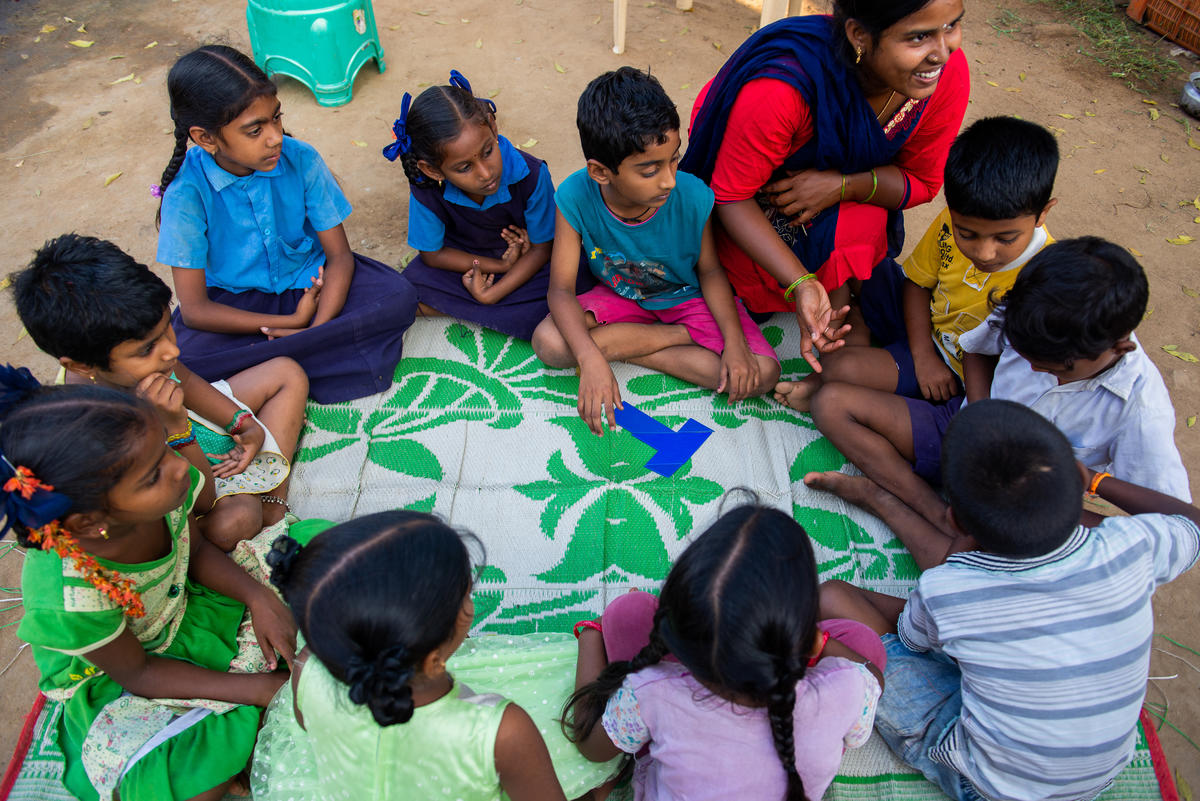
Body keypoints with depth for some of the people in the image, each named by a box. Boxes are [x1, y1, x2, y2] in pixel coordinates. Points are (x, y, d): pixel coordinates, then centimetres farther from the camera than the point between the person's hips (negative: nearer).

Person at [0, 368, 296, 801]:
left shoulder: (162, 492, -27)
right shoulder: (69, 601, -40)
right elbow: (137, 673, -22)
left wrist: (259, 596, -20)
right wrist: (258, 689, -22)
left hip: (182, 604, 6)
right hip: (108, 677, -5)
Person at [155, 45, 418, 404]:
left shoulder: (301, 159, -14)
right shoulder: (187, 192, -19)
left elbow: (339, 255, -11)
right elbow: (193, 309, -19)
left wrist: (318, 328, -28)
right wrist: (294, 322, -25)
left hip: (311, 281, 3)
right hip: (237, 302, -2)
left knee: (399, 297, -24)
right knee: (182, 357, -32)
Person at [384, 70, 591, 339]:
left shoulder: (530, 174, -29)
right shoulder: (425, 189, -27)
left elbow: (542, 248, -17)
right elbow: (432, 254, -12)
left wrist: (490, 295, -25)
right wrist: (500, 265, -20)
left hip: (524, 264, 0)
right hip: (466, 263, 1)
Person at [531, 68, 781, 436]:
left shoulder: (693, 197, -27)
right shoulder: (576, 197, -27)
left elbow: (709, 271, -9)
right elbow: (561, 288, -23)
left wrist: (735, 340, -23)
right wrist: (590, 358, -39)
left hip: (687, 296, 0)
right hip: (620, 296, 1)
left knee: (762, 373, -20)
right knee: (548, 342, -27)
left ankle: (622, 345, -10)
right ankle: (681, 336, -11)